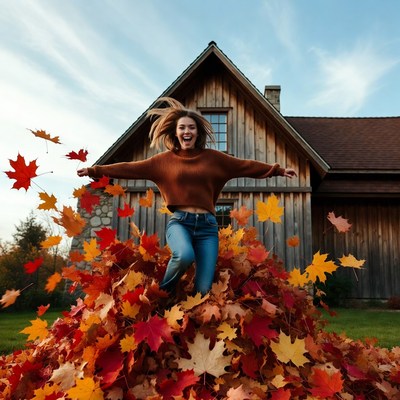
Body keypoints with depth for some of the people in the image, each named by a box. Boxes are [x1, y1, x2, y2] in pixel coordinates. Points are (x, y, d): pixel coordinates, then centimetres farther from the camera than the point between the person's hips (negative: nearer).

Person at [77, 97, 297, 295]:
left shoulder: (212, 157, 10)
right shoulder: (165, 159, 8)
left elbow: (245, 166, 11)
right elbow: (131, 168, 8)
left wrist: (279, 170, 8)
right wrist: (95, 170, 4)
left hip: (207, 224, 2)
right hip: (179, 221, -2)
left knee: (204, 290, -5)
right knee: (185, 256, -34)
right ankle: (163, 292, -3)